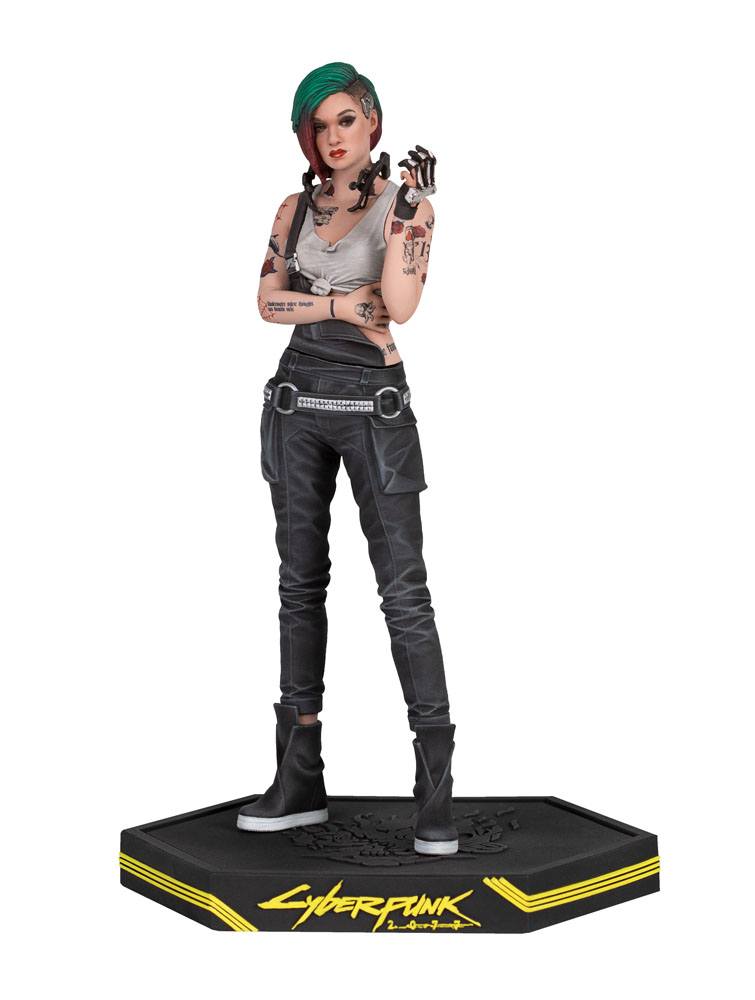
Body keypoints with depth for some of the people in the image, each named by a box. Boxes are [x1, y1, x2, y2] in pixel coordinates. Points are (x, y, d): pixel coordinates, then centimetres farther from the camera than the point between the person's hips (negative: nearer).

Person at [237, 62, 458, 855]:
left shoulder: (406, 201, -2)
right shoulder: (296, 208, 11)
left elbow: (401, 305, -15)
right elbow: (268, 299, 1)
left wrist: (405, 211, -22)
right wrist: (342, 303, -11)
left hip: (374, 406, -5)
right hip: (298, 402, 5)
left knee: (403, 591, -9)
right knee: (300, 582, 6)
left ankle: (435, 790, -5)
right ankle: (300, 780, 13)